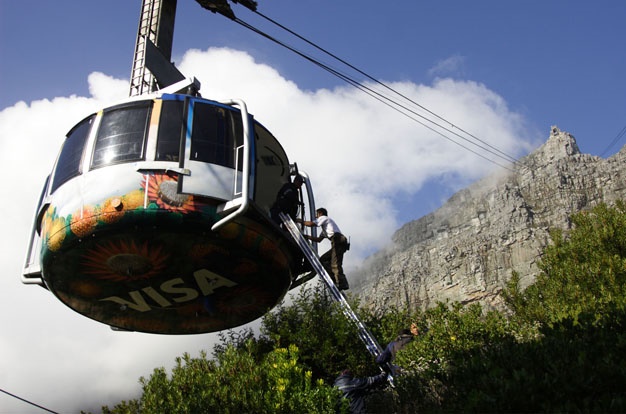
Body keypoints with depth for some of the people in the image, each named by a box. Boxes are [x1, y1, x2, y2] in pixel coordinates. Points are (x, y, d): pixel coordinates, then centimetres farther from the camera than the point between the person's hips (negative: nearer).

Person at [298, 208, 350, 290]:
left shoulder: (323, 218, 11)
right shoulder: (325, 226, 39)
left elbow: (311, 224, -3)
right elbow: (319, 239, 36)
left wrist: (300, 221, 10)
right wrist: (308, 237, 31)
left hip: (338, 241, -10)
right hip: (338, 243, 10)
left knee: (335, 264, -19)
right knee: (323, 260, 10)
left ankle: (342, 283, -30)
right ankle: (335, 279, -4)